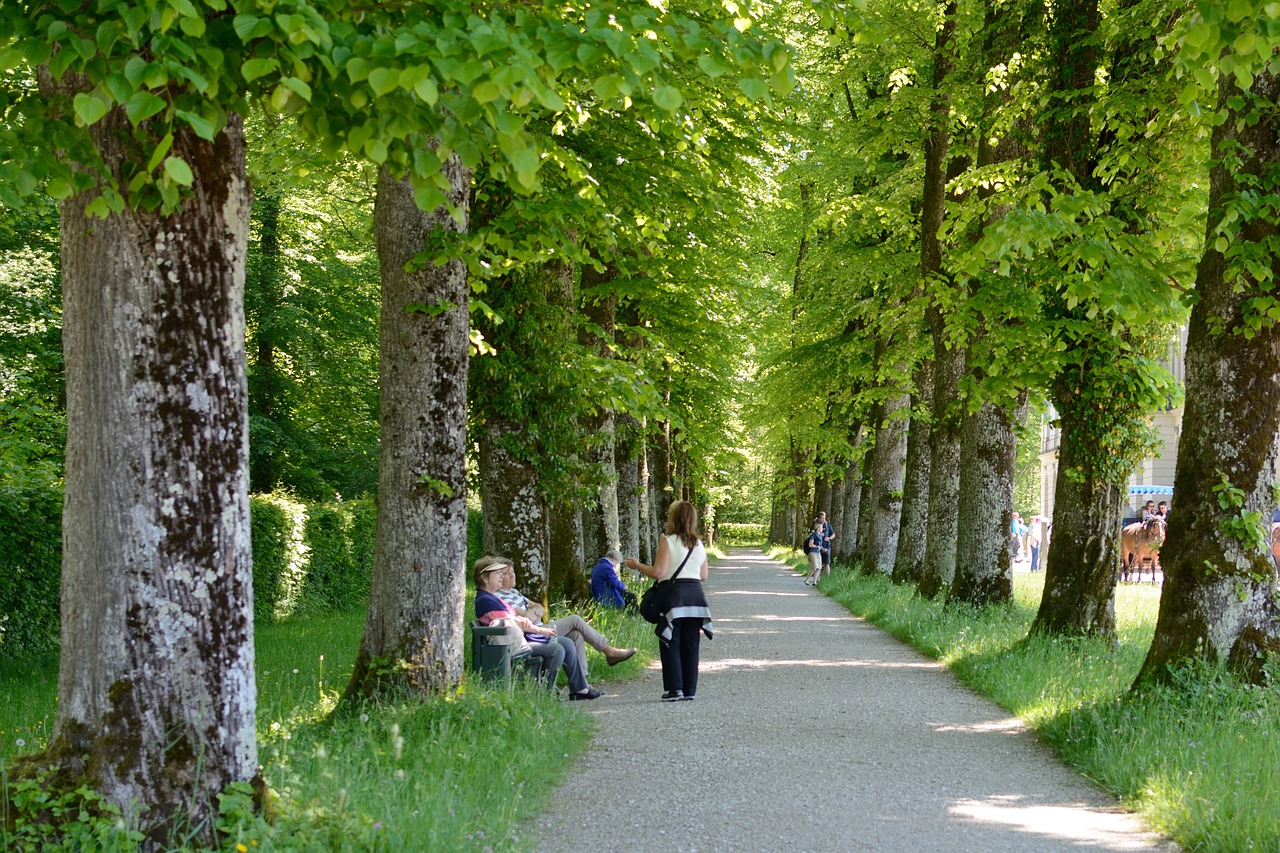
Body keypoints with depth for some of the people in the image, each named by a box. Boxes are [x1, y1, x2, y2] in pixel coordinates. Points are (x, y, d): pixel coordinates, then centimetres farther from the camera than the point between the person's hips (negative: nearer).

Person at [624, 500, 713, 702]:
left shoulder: (667, 542, -8)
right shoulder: (699, 545, 10)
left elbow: (658, 572, -13)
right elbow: (703, 575, 13)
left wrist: (637, 565, 1)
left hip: (673, 595, -5)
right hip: (695, 594, 5)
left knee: (671, 644, 0)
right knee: (690, 645, 8)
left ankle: (675, 689, -4)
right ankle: (690, 690, 8)